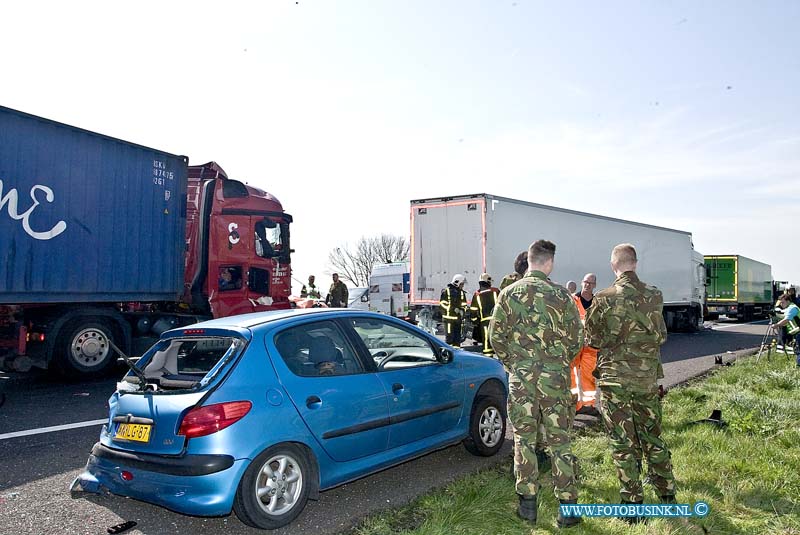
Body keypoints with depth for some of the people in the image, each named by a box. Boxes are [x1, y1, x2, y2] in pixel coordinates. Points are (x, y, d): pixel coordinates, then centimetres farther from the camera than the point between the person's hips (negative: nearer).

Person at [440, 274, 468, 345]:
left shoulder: (462, 293, 15)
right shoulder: (446, 291, -5)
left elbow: (464, 304, 22)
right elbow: (442, 304, -10)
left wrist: (462, 310, -1)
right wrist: (453, 309, -17)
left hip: (458, 318, 7)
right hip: (449, 318, -7)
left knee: (457, 337, 10)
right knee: (449, 336, -9)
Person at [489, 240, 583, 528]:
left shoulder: (509, 294, -1)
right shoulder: (561, 295, -6)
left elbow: (496, 335, 1)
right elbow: (575, 338, -3)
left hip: (520, 377, 1)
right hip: (555, 379, -1)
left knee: (524, 439, 12)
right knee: (559, 442, 8)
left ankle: (528, 503, 18)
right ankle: (567, 507, 15)